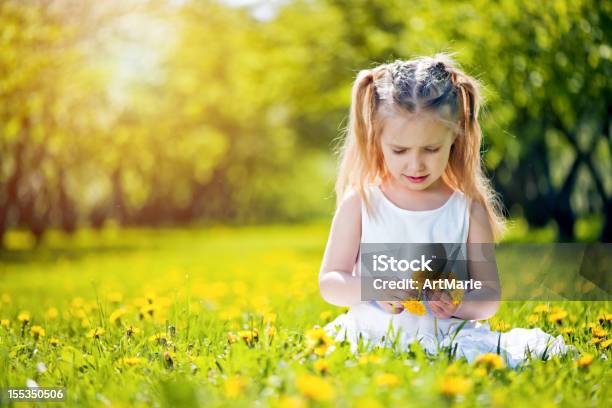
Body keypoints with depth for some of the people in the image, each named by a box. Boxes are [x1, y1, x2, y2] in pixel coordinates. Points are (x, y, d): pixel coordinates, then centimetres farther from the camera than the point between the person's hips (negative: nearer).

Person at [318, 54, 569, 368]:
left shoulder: (468, 208, 4)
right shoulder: (361, 201, 3)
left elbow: (490, 296, 6)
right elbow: (329, 282, 4)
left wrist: (459, 303, -17)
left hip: (448, 337, -1)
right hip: (374, 338, 1)